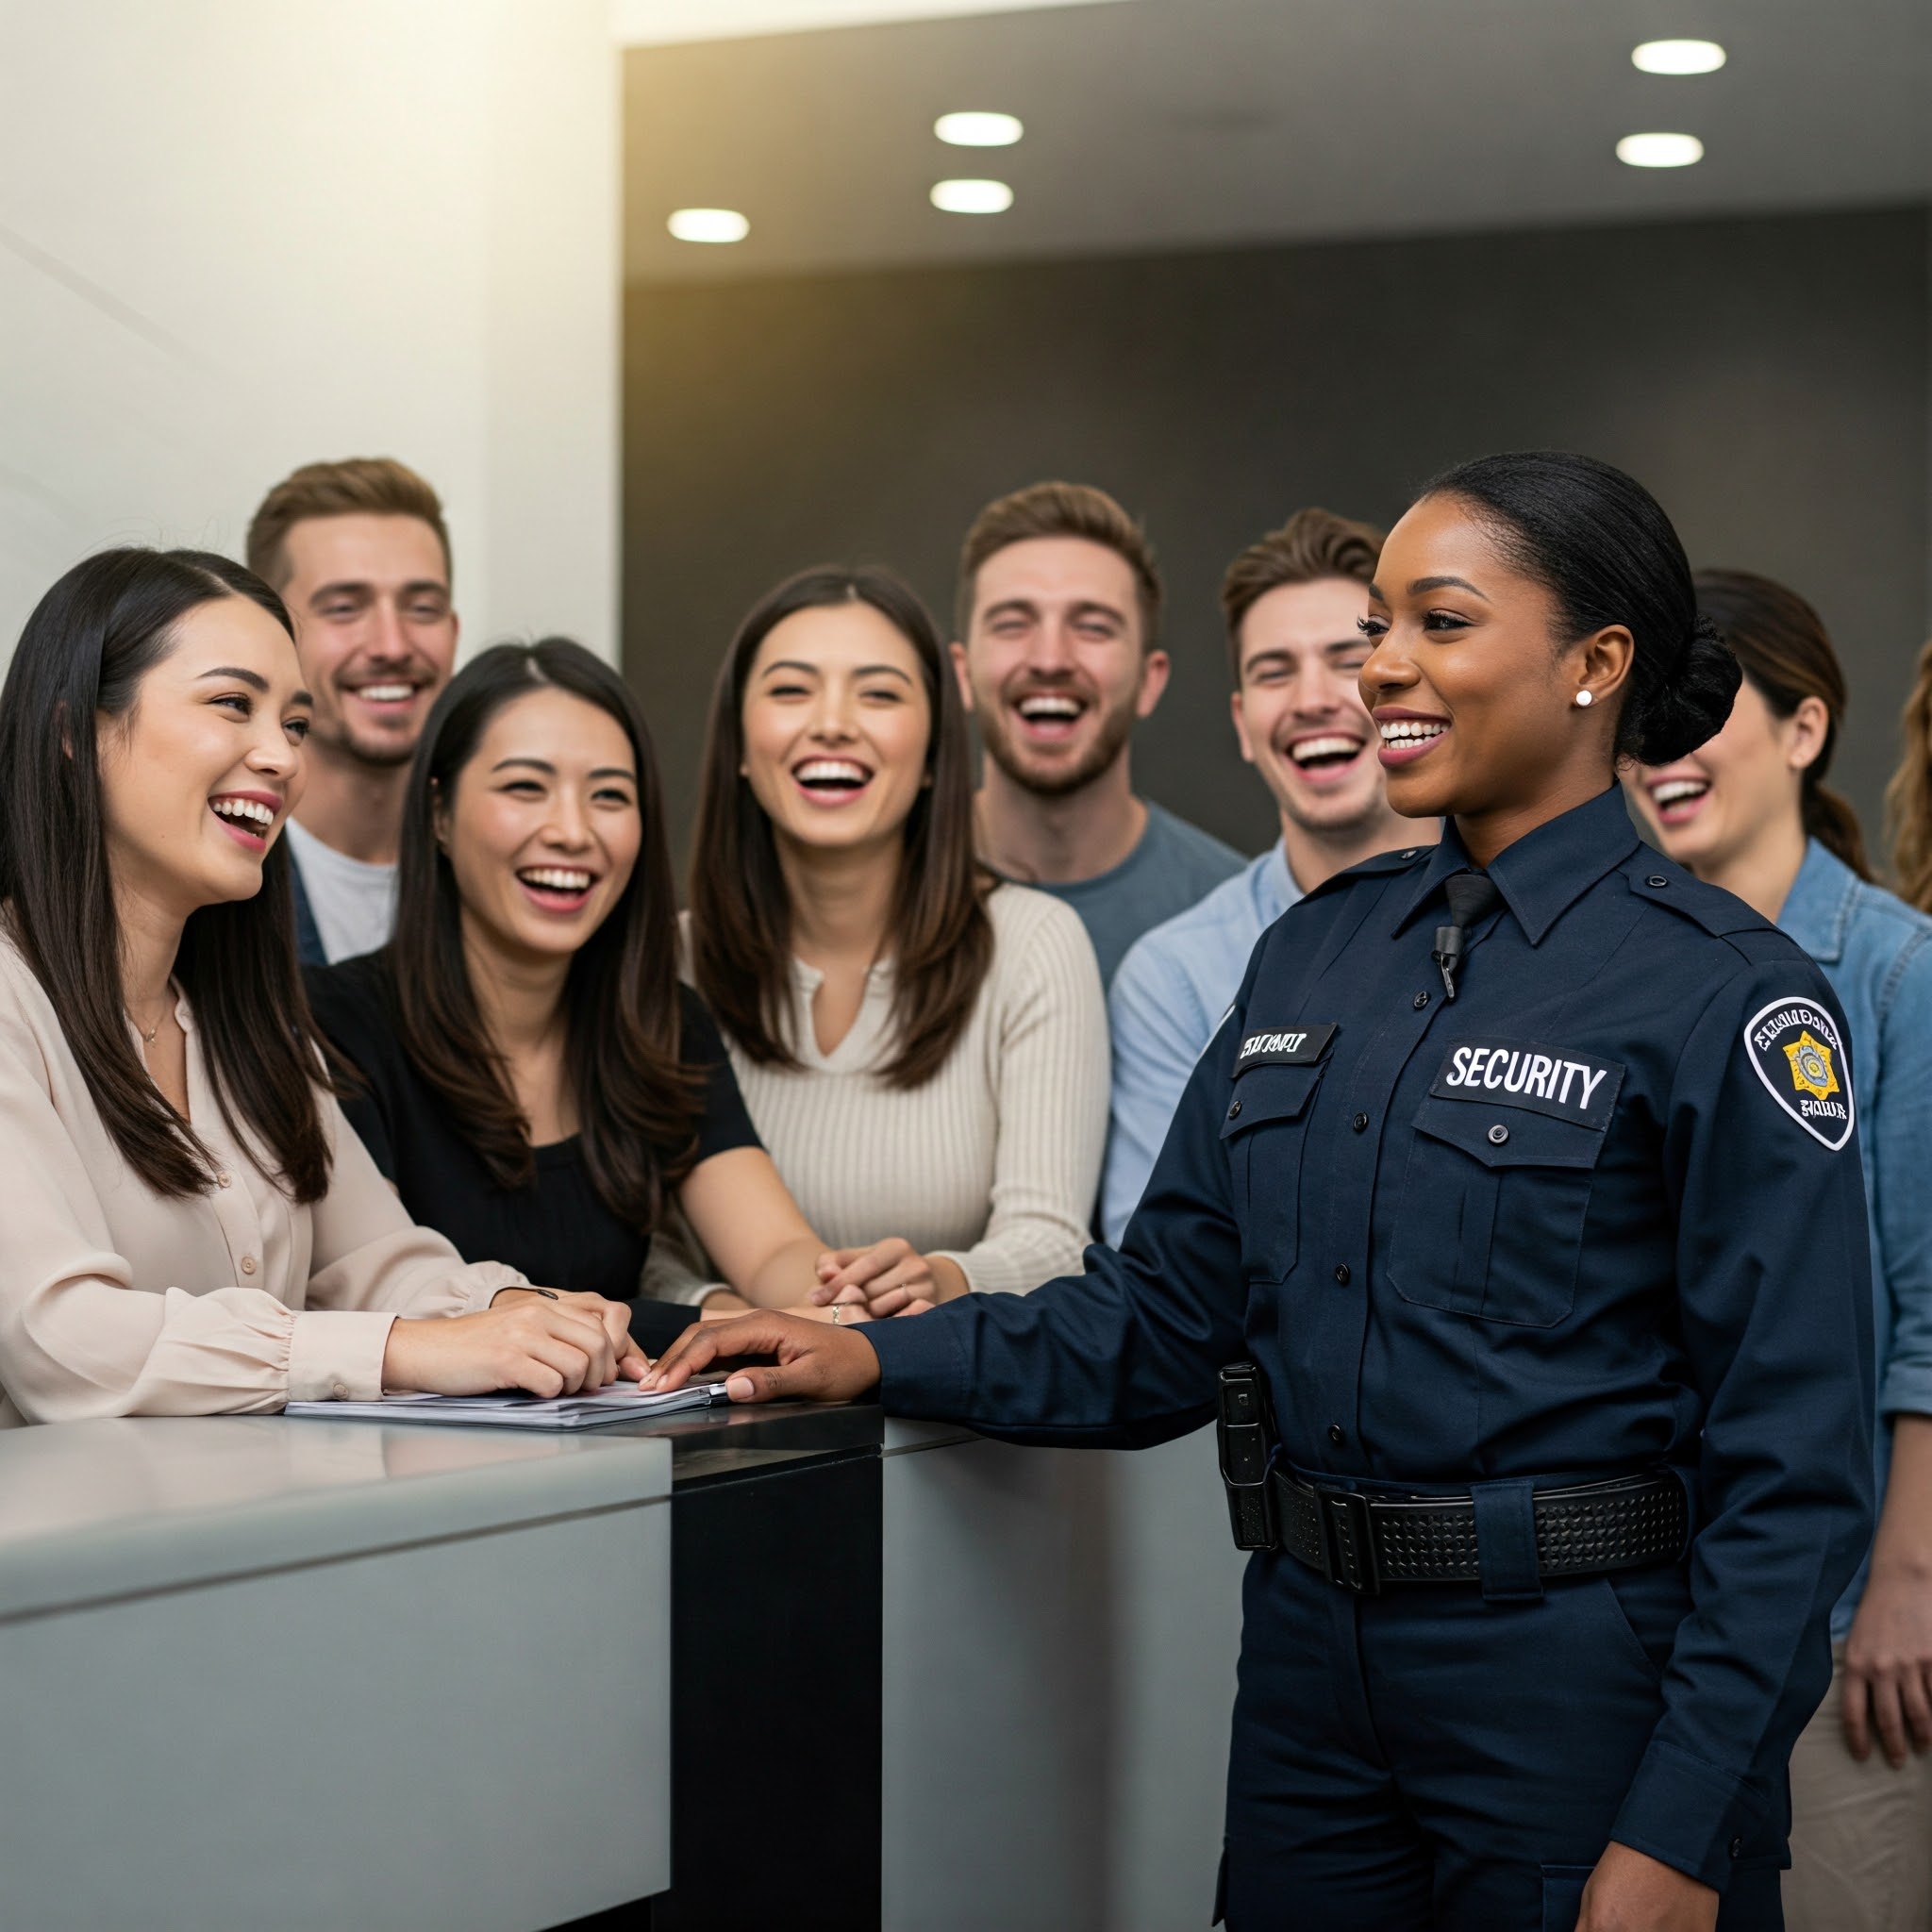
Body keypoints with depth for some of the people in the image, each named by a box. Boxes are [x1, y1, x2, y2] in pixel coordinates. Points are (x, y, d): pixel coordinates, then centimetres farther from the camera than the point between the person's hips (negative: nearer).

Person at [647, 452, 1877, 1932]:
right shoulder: (1316, 950, 9)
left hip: (1581, 1687, -6)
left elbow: (1793, 1461, -13)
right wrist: (882, 1360, 0)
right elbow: (1167, 1313, 12)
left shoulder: (1723, 996, -11)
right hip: (1316, 1657, 6)